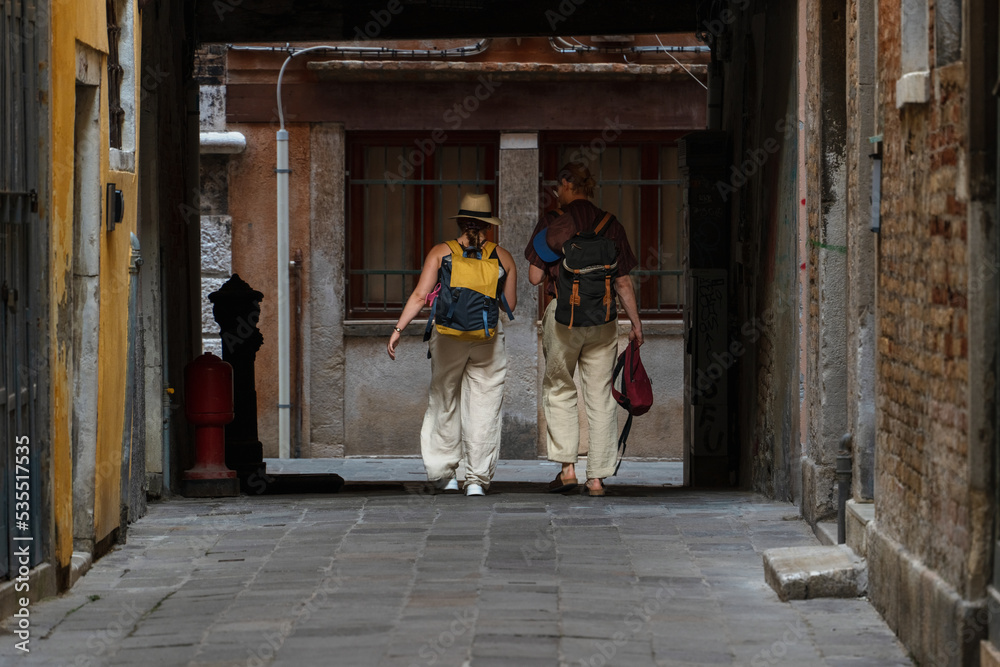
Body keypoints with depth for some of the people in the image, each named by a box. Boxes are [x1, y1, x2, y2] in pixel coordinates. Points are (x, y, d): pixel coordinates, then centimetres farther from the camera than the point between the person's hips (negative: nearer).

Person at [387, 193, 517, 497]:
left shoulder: (440, 252, 1)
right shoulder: (503, 257, 4)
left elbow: (420, 295, -7)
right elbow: (511, 305, 8)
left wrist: (398, 329, -5)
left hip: (448, 334, 0)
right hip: (489, 339, 0)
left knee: (444, 403, 14)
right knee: (484, 406, 4)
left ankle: (443, 472, 16)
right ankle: (477, 479, 0)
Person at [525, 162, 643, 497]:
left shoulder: (552, 222, -3)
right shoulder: (611, 225, 4)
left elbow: (535, 277, -4)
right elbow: (623, 282, 4)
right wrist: (636, 323, 12)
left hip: (563, 314, -2)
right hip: (603, 319, 2)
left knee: (558, 388, 13)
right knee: (600, 397, 6)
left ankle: (567, 466, 3)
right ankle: (597, 477, 5)